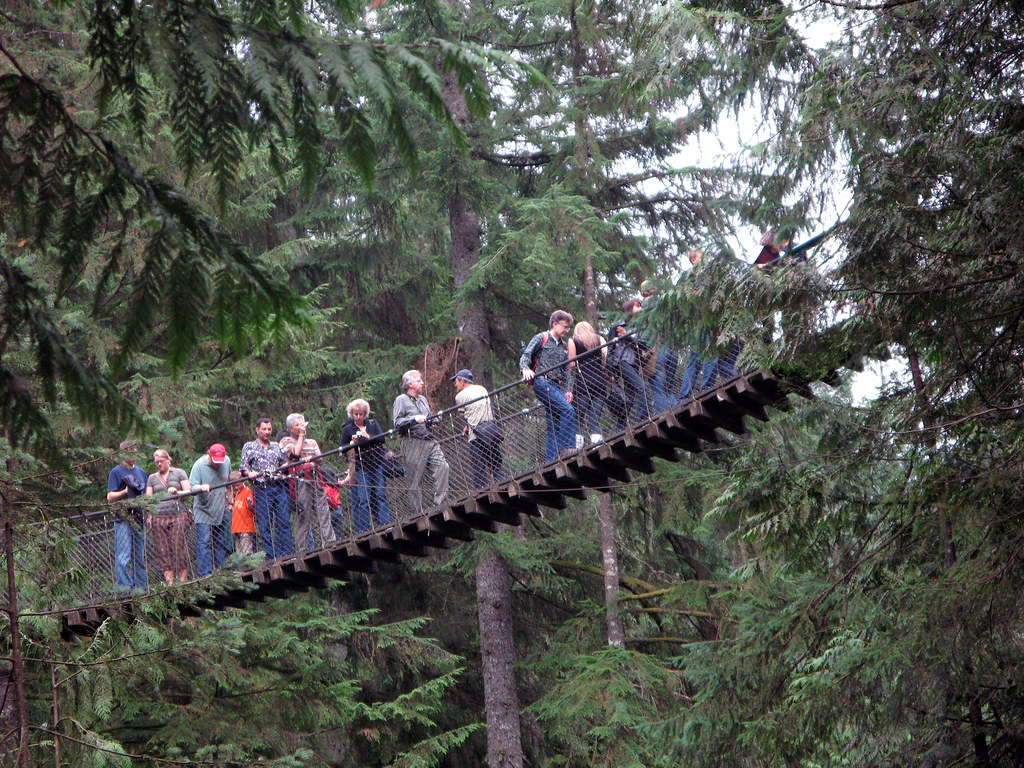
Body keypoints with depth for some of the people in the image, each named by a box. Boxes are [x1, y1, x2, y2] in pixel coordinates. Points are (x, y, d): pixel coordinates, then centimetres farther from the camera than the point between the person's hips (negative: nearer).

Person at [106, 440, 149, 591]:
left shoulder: (141, 471, 18)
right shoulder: (116, 472, 1)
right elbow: (110, 496, -5)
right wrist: (125, 492, -20)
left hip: (139, 517, 6)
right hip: (123, 518, -6)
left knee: (140, 556, 7)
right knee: (123, 557, -10)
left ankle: (141, 587, 11)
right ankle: (124, 587, -11)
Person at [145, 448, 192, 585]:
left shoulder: (179, 473, 11)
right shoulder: (152, 478, 19)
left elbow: (188, 491, 6)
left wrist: (177, 492, -13)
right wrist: (149, 516, 0)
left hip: (178, 514, -3)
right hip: (159, 516, 3)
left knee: (180, 549, -9)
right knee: (163, 552, -3)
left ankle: (183, 583, -6)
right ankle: (170, 584, -2)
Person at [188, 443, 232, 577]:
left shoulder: (227, 461, 4)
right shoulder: (199, 465, -12)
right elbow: (191, 487, -14)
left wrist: (229, 501, 19)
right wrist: (202, 487, -35)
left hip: (221, 510, 5)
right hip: (203, 510, -5)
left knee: (221, 543, 6)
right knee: (204, 542, -12)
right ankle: (205, 574, -15)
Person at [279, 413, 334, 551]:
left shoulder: (312, 442, 24)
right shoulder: (286, 441, 10)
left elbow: (319, 458, 9)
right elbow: (295, 452, -9)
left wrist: (311, 458, -13)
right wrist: (301, 435, 2)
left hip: (315, 479, 4)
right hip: (299, 480, -4)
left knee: (323, 511, -3)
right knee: (301, 514, -7)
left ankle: (329, 542, -4)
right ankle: (301, 547, -6)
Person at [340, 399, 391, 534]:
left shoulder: (373, 424, 11)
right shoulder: (348, 429, 8)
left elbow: (382, 438, -3)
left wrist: (365, 439, -13)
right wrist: (352, 443, -9)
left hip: (377, 463, 2)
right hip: (361, 467, -2)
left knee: (381, 495, 0)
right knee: (363, 499, -7)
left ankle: (384, 523, 3)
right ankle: (363, 529, -8)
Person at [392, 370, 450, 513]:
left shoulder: (422, 399, 24)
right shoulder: (401, 400, 2)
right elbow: (397, 423, -8)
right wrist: (414, 419, -19)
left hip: (430, 442, 6)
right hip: (413, 444, -6)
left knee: (442, 467, -13)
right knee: (414, 480, -5)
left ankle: (439, 504, -12)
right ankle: (417, 511, -2)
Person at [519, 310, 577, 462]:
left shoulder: (564, 345, 25)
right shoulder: (541, 339, 6)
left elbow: (567, 370, 25)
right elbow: (526, 355, -1)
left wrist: (569, 390, 12)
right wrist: (526, 369, -22)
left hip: (558, 386, 7)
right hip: (543, 382, -7)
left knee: (555, 425, -1)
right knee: (568, 411, -25)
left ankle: (551, 461, -2)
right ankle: (566, 447, -28)